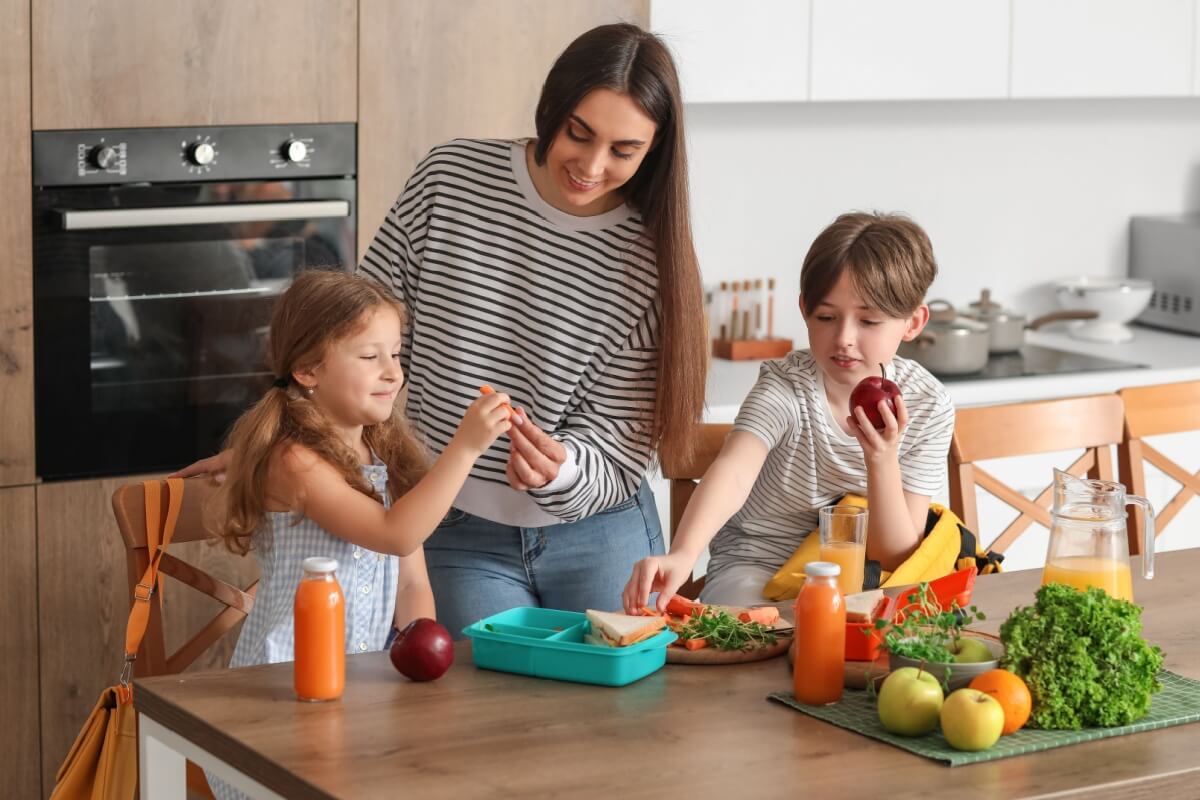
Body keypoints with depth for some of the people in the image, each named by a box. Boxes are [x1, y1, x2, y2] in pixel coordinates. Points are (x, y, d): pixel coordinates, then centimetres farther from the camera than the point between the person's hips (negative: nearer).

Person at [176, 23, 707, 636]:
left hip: (599, 538, 1)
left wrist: (560, 471, -30)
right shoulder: (450, 177, -7)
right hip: (458, 537, 0)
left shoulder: (650, 257, -9)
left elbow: (614, 446, -7)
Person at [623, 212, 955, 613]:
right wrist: (681, 556, -60)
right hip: (758, 568, -3)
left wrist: (882, 463, -30)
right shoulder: (786, 388, -20)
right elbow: (732, 474, -40)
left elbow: (897, 557, -12)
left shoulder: (929, 407, -12)